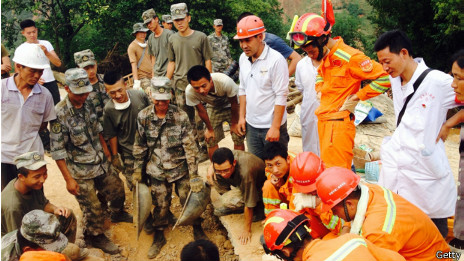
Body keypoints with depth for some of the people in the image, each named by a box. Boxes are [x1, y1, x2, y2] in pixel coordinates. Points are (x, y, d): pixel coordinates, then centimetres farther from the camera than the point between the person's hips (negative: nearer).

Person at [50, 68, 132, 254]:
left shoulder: (88, 105, -4)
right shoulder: (59, 114, -23)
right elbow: (57, 151, -20)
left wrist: (107, 153, 14)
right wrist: (69, 179, -18)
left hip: (101, 164, 7)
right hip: (81, 173, -6)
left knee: (117, 190, 23)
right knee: (93, 208, 8)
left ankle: (118, 214, 52)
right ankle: (95, 235, 35)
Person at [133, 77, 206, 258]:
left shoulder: (181, 116, -15)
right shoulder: (143, 117, -9)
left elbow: (190, 147, -13)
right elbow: (140, 146, 3)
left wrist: (194, 176, -13)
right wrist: (137, 170, 6)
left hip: (181, 169, -1)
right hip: (157, 171, 1)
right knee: (160, 204, 13)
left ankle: (198, 231, 35)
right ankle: (159, 237, 38)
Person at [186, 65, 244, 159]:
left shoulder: (225, 81, -42)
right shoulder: (190, 92, -34)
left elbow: (234, 103, -21)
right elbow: (201, 111, -14)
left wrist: (234, 124, -8)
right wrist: (210, 129, -1)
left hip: (230, 106, -2)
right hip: (213, 108, 2)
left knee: (238, 139, -5)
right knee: (210, 140, -2)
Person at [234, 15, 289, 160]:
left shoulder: (276, 60, -15)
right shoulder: (243, 58, 6)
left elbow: (281, 96, -16)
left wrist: (275, 127, -17)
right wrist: (242, 117, 11)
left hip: (271, 126, -6)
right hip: (251, 125, 6)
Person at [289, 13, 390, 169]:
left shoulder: (350, 57, -16)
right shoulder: (325, 56, 10)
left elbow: (383, 79, -17)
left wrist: (356, 97, -15)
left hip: (339, 122, -9)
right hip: (323, 120, 9)